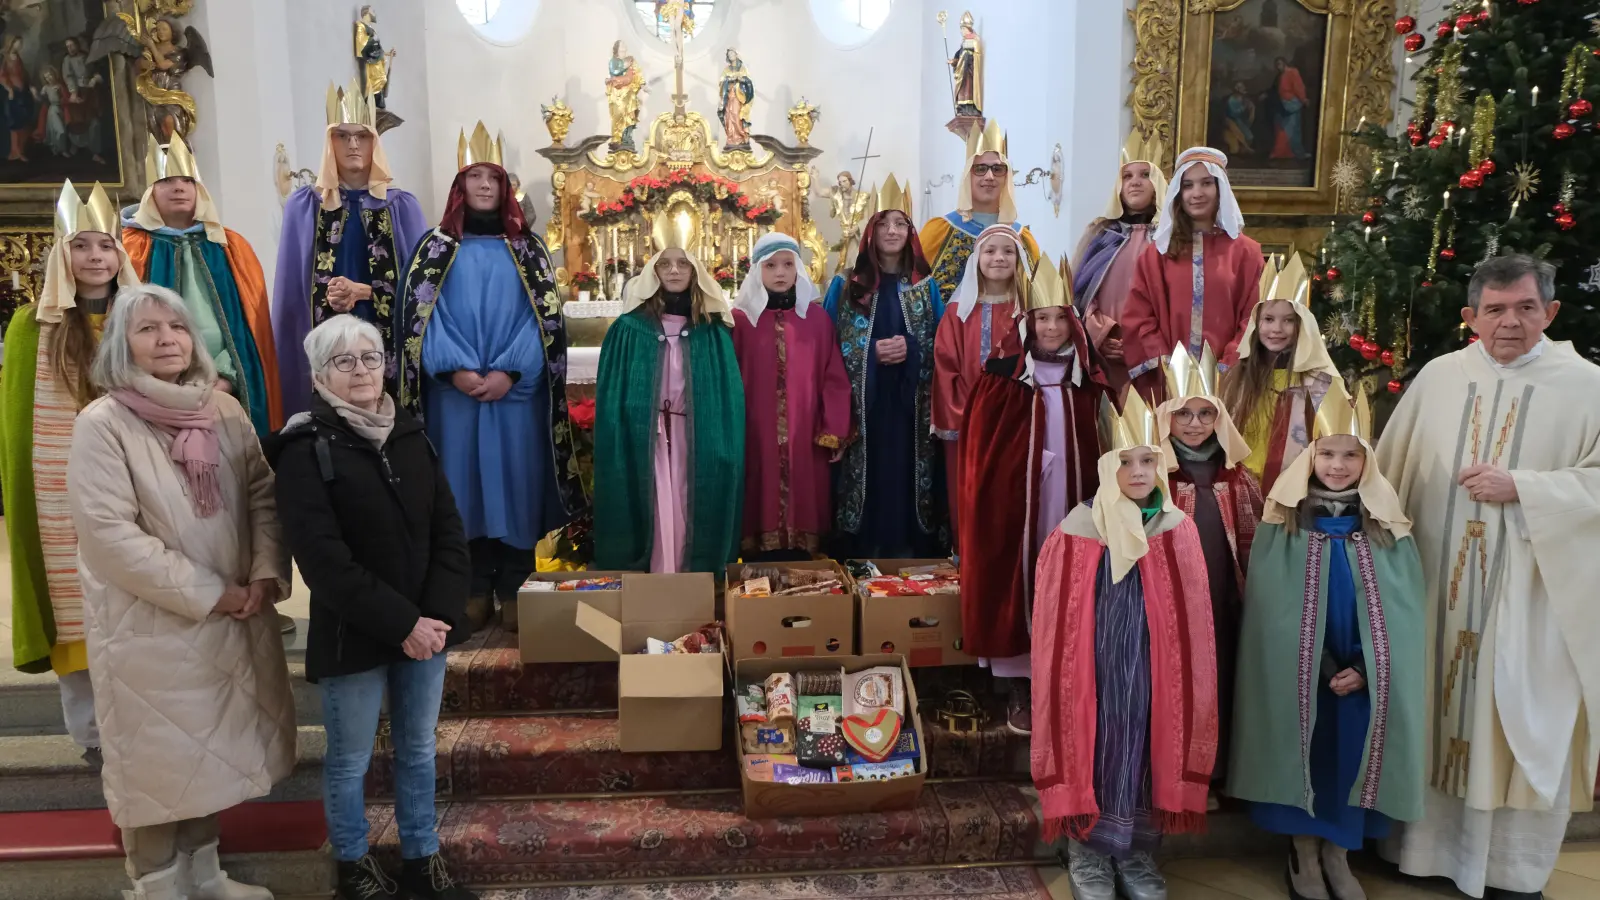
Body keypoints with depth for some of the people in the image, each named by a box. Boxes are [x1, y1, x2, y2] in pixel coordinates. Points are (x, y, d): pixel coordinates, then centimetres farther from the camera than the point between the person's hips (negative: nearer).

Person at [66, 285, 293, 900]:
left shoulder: (224, 410, 3)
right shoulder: (102, 423, -12)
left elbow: (263, 495, 5)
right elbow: (108, 533, -17)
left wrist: (266, 572, -11)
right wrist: (207, 594, -17)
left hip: (231, 618, 5)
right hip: (151, 627, -5)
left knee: (215, 749, 16)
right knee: (159, 759, 9)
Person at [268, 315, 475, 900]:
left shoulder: (410, 435, 6)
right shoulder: (305, 450, -10)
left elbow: (449, 531, 3)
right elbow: (323, 559, -16)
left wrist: (438, 613, -10)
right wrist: (401, 623, -19)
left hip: (426, 625, 5)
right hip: (353, 635, -4)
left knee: (419, 750, 16)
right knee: (350, 760, 11)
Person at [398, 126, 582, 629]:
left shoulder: (527, 248, 9)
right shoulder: (436, 248, 9)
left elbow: (543, 317, -1)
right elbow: (421, 315, 0)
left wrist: (508, 371, -14)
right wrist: (455, 369, -14)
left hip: (517, 391, 0)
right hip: (455, 391, 0)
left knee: (515, 480, 2)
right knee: (465, 481, 3)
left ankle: (514, 590, 12)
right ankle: (474, 592, 13)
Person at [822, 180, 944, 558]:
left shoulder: (926, 285, 9)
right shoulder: (846, 285, 5)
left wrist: (910, 348, -11)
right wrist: (872, 351, -12)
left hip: (910, 404, 1)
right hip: (860, 405, -1)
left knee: (904, 473, 0)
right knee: (865, 476, -1)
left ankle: (906, 554, 10)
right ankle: (860, 560, 8)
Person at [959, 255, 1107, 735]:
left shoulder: (1090, 382, 8)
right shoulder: (1002, 377, -2)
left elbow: (1098, 452, 13)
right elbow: (979, 452, -2)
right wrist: (991, 497, -6)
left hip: (1071, 502, 3)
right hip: (1013, 500, -2)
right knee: (1015, 585, 0)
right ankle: (1019, 691, 11)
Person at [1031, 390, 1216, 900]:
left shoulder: (1179, 533, 0)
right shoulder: (1077, 534, -8)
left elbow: (1191, 625, 5)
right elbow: (1060, 629, -4)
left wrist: (1184, 681, 3)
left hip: (1154, 670, 3)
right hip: (1097, 669, -2)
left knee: (1148, 746, 9)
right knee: (1095, 744, 3)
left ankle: (1137, 850, 28)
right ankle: (1087, 851, 22)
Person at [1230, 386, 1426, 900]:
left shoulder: (1388, 528, 1)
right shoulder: (1283, 524, -5)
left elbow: (1402, 610, 0)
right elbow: (1273, 607, -7)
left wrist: (1365, 667, -10)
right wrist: (1322, 668, -11)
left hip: (1364, 677, 2)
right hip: (1299, 678, -2)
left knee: (1351, 753, 8)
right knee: (1305, 753, 4)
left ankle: (1337, 853, 26)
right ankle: (1303, 853, 22)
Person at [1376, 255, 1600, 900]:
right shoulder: (1437, 377, 5)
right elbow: (1391, 471, 9)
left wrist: (1521, 487, -16)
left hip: (1530, 589, -2)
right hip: (1437, 582, 2)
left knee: (1521, 723, 5)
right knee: (1435, 708, 10)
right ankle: (1427, 845, 24)